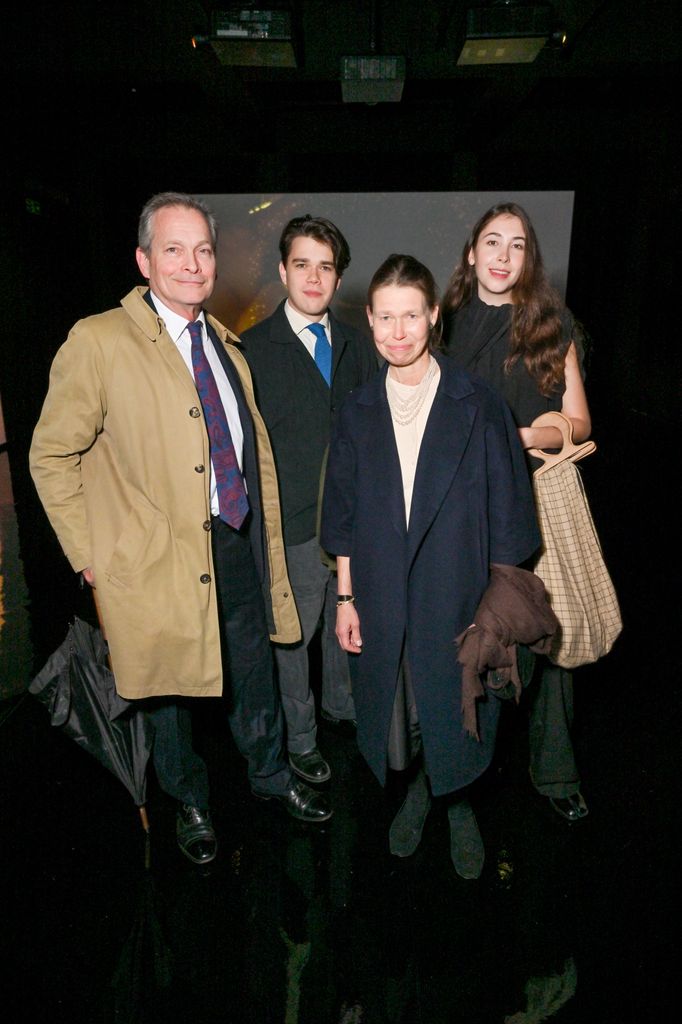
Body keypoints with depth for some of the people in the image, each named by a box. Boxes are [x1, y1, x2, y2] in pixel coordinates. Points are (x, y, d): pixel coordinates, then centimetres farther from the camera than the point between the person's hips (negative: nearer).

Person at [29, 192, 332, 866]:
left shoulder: (225, 344, 9)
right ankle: (190, 803, 44)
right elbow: (50, 456, -6)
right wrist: (89, 556, -9)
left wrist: (266, 540, 10)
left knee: (255, 679, 20)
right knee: (169, 691, 16)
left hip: (240, 545, 5)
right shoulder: (98, 341, -10)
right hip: (159, 559, -4)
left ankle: (269, 773, 48)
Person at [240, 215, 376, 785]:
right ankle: (300, 737, 31)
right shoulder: (254, 348, -6)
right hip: (294, 523, -4)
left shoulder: (356, 345, 8)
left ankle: (342, 703, 45)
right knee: (294, 632, 9)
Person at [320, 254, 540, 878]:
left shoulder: (479, 406, -8)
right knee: (398, 717, 16)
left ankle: (458, 804, 43)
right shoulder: (358, 411, 1)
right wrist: (345, 598, 4)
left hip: (457, 599, -2)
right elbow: (344, 515, 5)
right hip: (382, 601, 3)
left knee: (456, 715, 13)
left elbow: (506, 518, -6)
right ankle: (418, 789, 46)